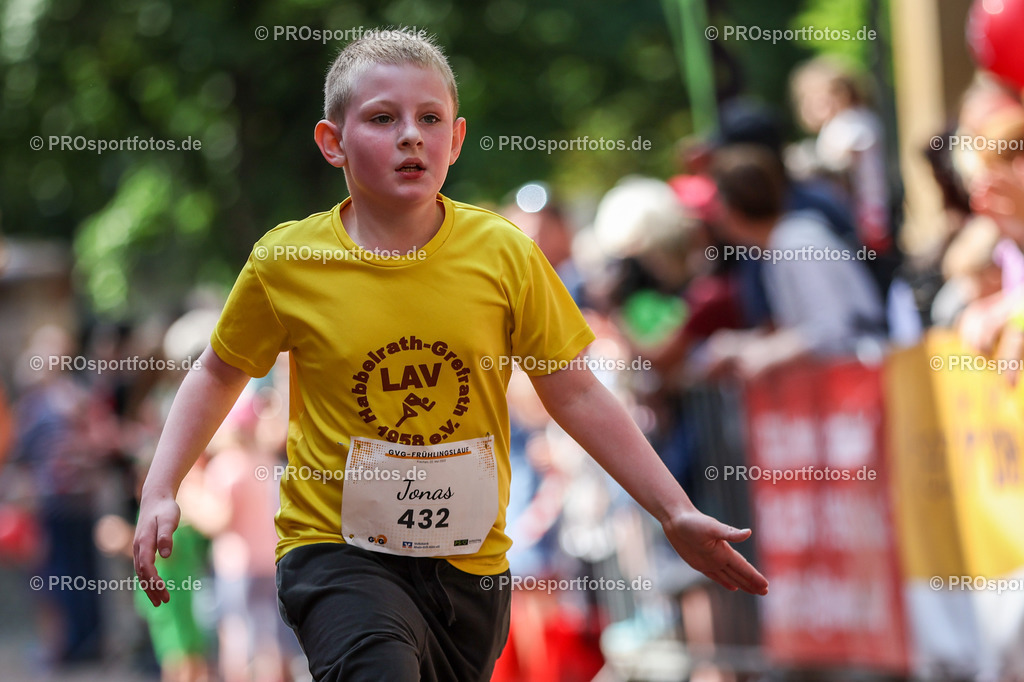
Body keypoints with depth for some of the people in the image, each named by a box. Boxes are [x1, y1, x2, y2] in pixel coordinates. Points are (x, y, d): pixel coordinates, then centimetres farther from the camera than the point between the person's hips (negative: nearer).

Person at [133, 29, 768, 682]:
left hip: (470, 559, 3)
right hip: (337, 549, -3)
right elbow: (221, 373, 11)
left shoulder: (503, 253, -4)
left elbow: (576, 394, 4)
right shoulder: (286, 262, -6)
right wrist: (160, 492, 2)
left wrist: (676, 513, 4)